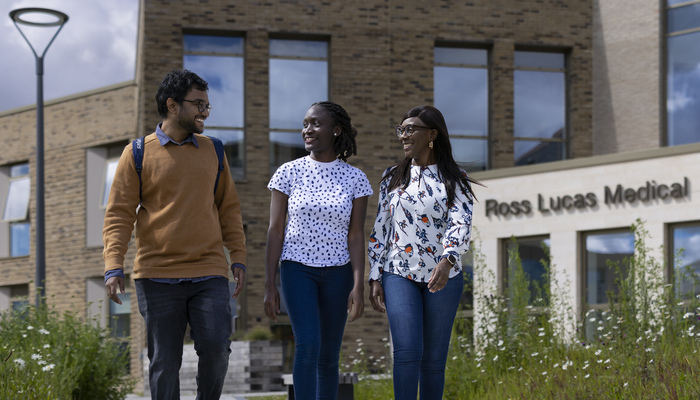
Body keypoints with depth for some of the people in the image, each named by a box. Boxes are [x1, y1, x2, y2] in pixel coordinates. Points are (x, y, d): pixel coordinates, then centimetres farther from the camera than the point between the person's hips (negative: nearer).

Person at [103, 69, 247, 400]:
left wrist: (238, 258, 8)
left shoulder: (212, 151, 12)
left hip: (209, 274, 2)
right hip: (157, 276, -2)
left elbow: (228, 208, 17)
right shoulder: (139, 154, 3)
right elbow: (118, 214, 1)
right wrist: (113, 267, -10)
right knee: (164, 362, 1)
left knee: (216, 348, -11)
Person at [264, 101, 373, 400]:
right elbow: (275, 231, -2)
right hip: (297, 268, -2)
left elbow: (356, 236, -2)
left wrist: (359, 286, -11)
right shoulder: (289, 173, -3)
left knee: (328, 357, 6)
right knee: (307, 345, -20)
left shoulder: (355, 179, -1)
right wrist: (269, 285, -6)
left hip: (337, 272, 2)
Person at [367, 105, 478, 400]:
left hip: (443, 276, 0)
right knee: (407, 353, -16)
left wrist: (447, 260, -34)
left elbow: (461, 224, -14)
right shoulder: (392, 178, 8)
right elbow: (380, 229, 9)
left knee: (434, 359, 4)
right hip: (399, 274, 0)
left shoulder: (455, 180, 1)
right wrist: (375, 279, 1)